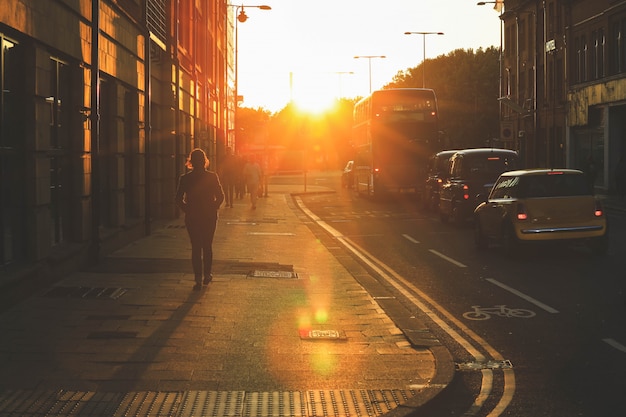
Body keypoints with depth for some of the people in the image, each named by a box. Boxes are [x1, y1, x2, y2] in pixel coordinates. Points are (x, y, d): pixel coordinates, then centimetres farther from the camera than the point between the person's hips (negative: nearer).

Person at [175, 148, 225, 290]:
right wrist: (213, 208, 7)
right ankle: (207, 275, 22)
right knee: (207, 246, 17)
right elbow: (220, 196, -6)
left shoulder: (184, 178, -7)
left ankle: (198, 279, 0)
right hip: (209, 217, 1)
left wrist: (187, 210, 6)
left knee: (196, 248, 4)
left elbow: (178, 199, -7)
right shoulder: (212, 177, -7)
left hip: (192, 218, -1)